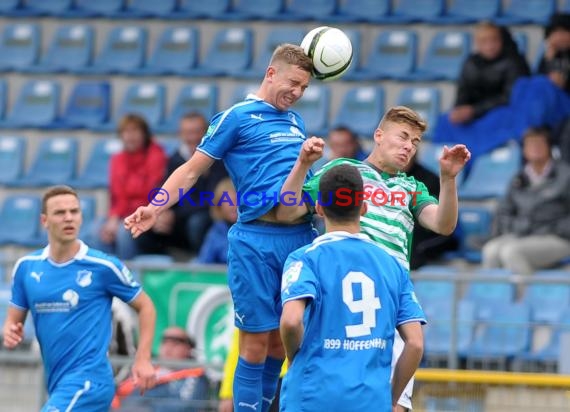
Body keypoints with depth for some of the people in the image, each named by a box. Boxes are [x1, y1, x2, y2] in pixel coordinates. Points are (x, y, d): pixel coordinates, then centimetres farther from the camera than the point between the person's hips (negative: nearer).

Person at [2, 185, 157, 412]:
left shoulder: (104, 266, -7)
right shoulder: (26, 267, 6)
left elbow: (145, 306, 4)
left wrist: (143, 360, -6)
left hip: (88, 380, -6)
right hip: (58, 383, 6)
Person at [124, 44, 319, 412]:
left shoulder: (295, 121, 19)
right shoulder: (236, 118, 0)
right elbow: (191, 171, 0)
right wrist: (155, 208, -10)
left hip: (301, 237, 6)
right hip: (257, 240, -6)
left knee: (281, 341, 8)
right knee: (256, 343, -5)